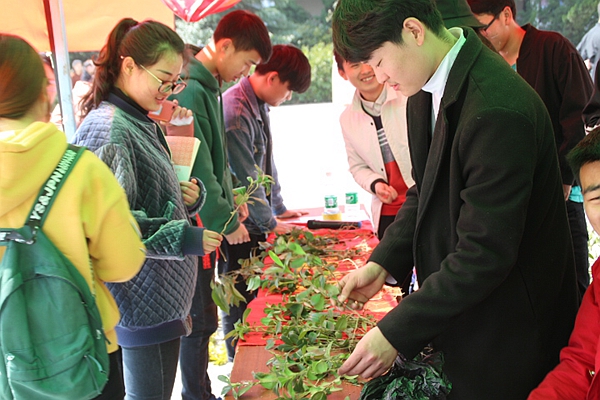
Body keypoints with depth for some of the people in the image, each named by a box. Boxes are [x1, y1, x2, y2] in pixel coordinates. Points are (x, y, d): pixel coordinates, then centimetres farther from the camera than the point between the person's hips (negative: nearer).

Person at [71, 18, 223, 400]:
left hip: (165, 296, 9)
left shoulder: (143, 123, 12)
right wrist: (182, 239, -23)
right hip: (144, 301, -9)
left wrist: (190, 197, 0)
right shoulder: (108, 128, -17)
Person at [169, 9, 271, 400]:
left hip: (207, 223, 10)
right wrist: (227, 222, -13)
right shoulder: (190, 90, -20)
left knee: (202, 315, 18)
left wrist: (231, 199, 12)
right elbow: (196, 169, -22)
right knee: (201, 319, 2)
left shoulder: (209, 85, 12)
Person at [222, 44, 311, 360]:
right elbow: (245, 179, -20)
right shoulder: (235, 111, -22)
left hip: (256, 225, 9)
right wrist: (271, 223, -9)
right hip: (239, 227, -9)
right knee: (240, 302, 4)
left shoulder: (260, 106, 10)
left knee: (256, 296, 17)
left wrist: (280, 209, 20)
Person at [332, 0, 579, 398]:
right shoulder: (427, 89, -1)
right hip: (452, 305, 8)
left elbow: (484, 253, -27)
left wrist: (396, 334, -23)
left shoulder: (497, 110, -29)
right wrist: (382, 264, -3)